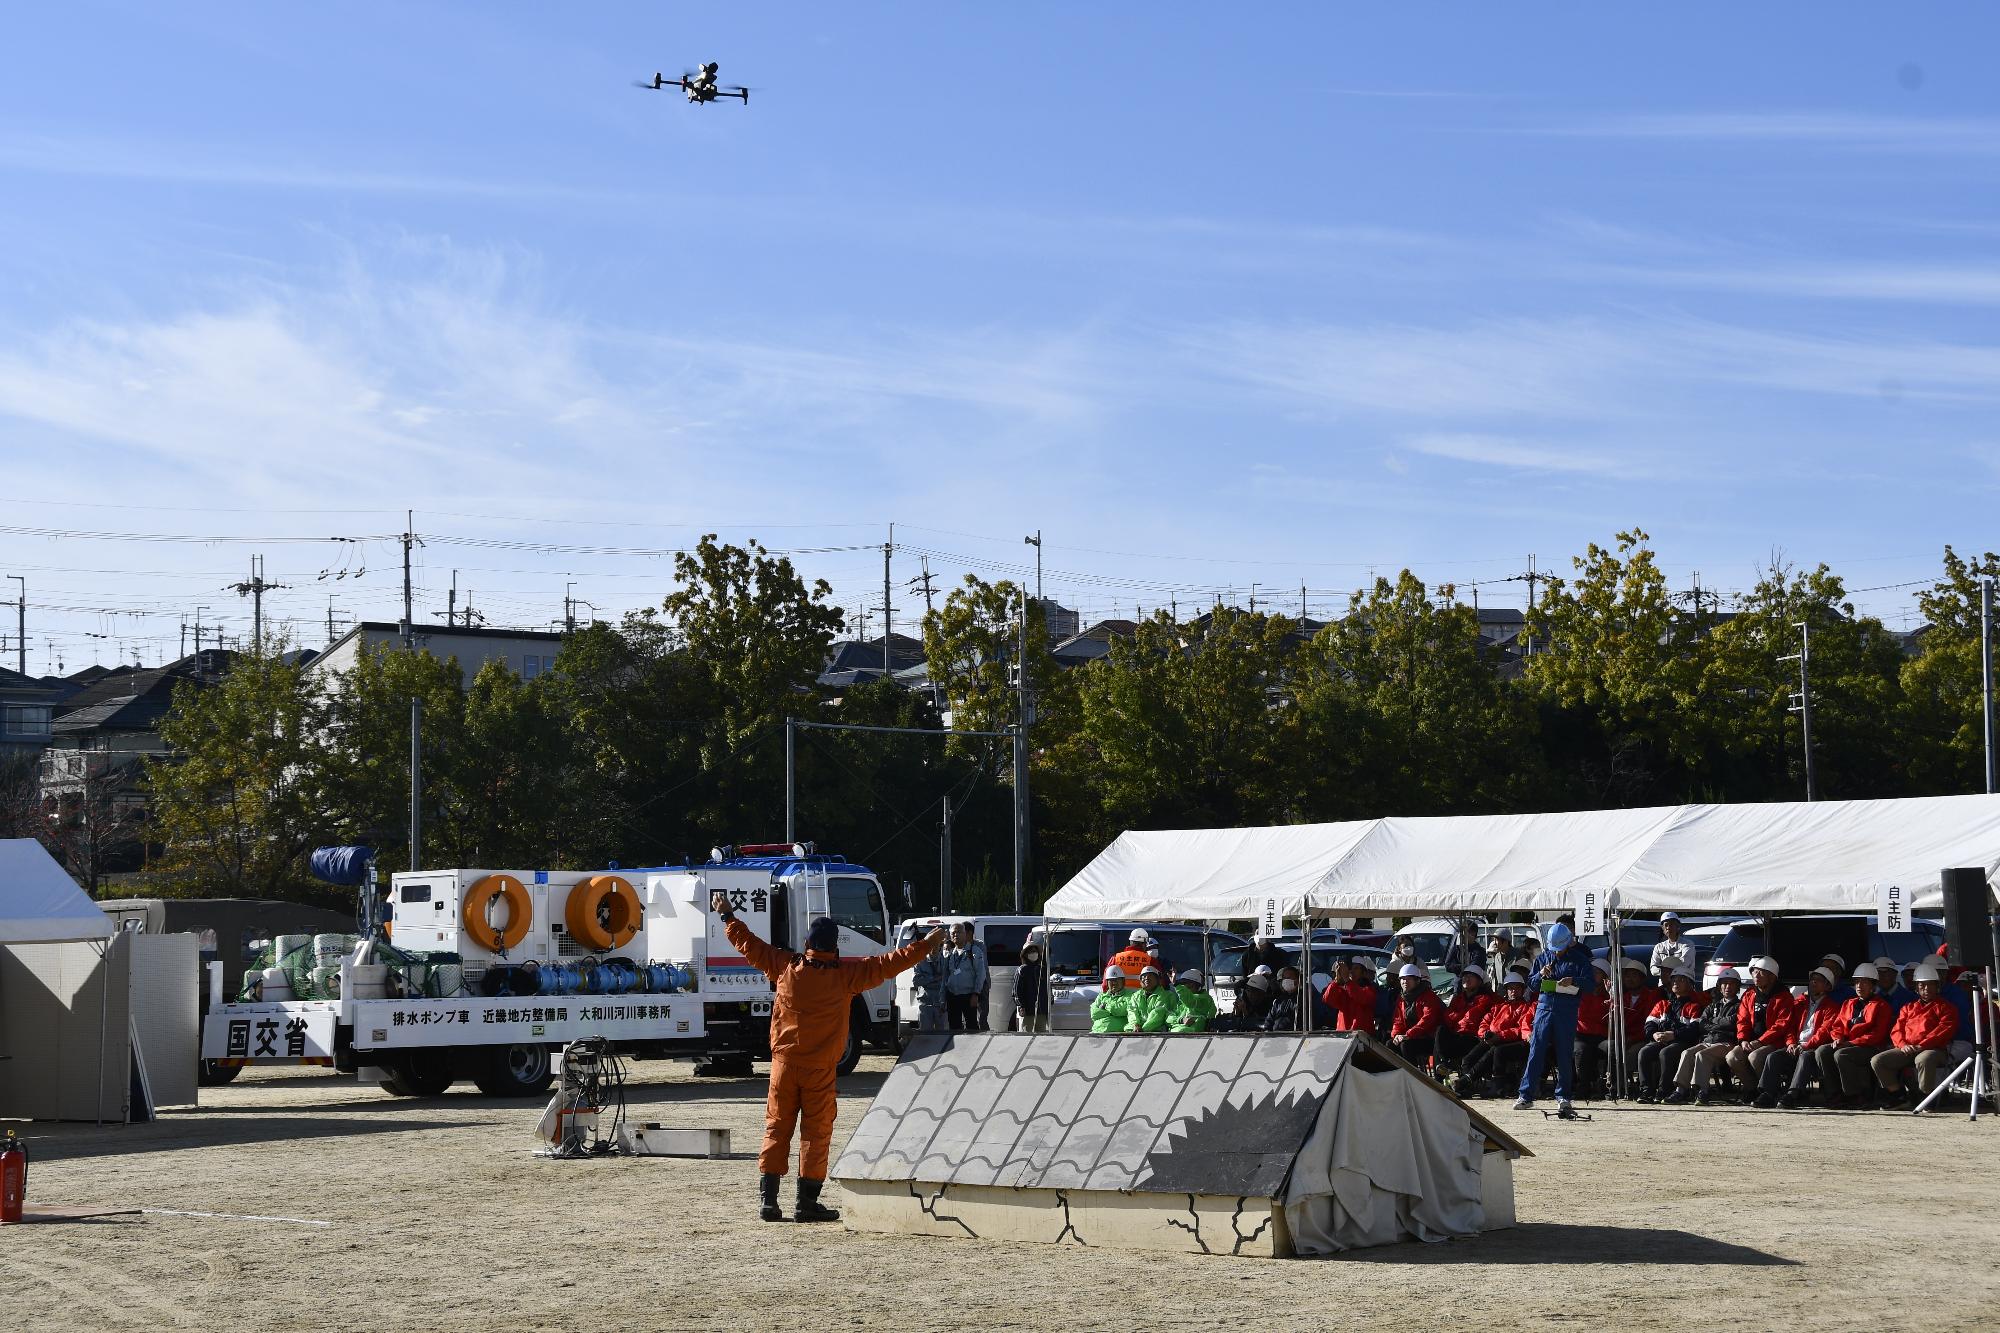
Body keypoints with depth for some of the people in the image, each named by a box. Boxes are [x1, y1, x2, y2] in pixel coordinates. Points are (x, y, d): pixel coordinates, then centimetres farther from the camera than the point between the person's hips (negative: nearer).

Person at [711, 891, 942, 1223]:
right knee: (816, 1134, 3)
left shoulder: (786, 967, -4)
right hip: (821, 1071, -2)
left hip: (784, 1064, 3)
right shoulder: (845, 974, -10)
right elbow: (888, 964, -4)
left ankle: (768, 1200, 6)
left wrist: (728, 916, 21)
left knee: (776, 1130, 9)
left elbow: (749, 946, 7)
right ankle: (807, 1204, 2)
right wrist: (926, 946, 6)